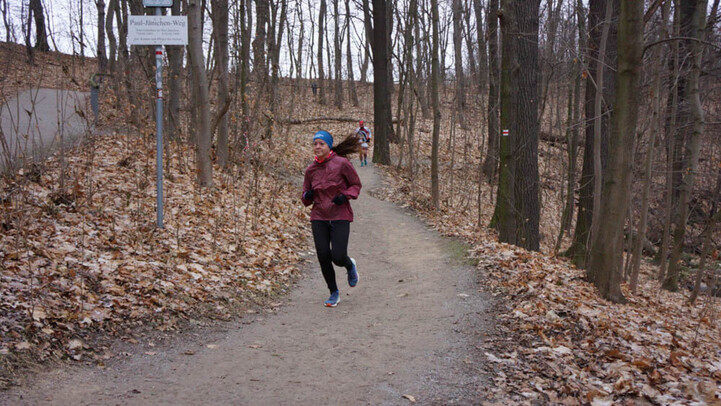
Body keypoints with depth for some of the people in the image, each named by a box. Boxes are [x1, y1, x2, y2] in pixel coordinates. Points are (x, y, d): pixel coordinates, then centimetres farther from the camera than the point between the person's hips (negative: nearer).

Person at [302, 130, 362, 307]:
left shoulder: (342, 163, -6)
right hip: (319, 218, 4)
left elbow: (356, 184, 4)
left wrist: (345, 196, -15)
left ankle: (350, 266, 27)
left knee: (338, 257, -12)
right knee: (323, 257, -1)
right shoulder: (311, 169, 6)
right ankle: (334, 293, 20)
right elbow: (306, 197, 14)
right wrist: (307, 196, -9)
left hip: (340, 216, -3)